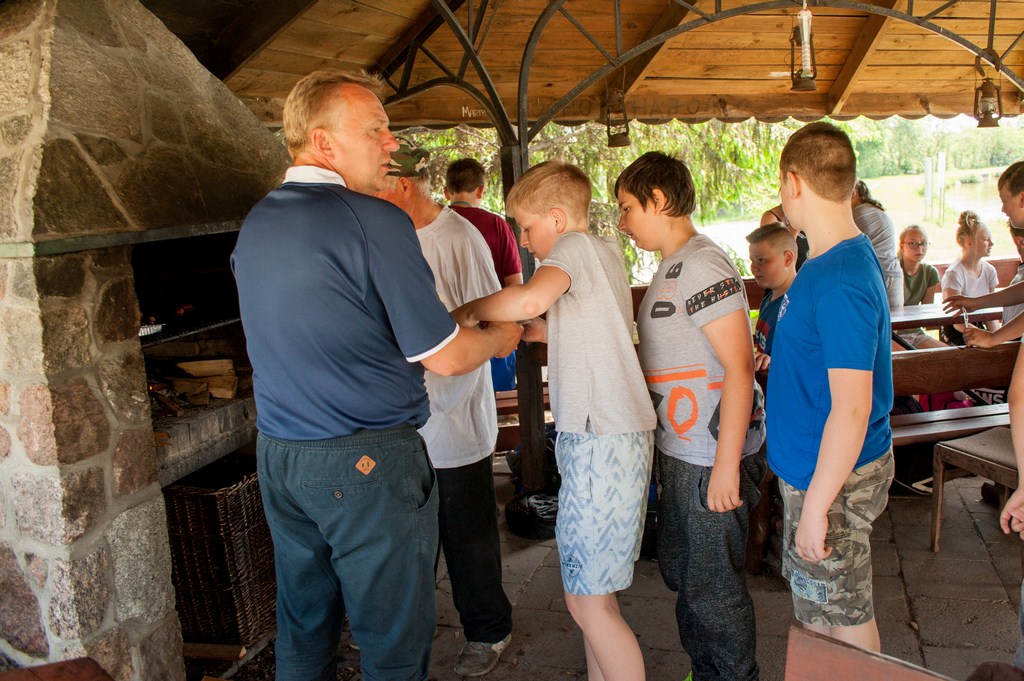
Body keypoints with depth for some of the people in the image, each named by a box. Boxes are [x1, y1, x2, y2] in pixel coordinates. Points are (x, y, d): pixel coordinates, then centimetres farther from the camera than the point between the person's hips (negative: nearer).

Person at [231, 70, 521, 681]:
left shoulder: (254, 224, 7)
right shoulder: (375, 222, -17)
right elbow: (445, 358, -15)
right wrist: (500, 338, 6)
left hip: (278, 455, 8)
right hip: (367, 463, -7)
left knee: (303, 629, 20)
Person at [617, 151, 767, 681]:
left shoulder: (701, 265, -19)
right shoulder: (671, 267, 13)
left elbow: (739, 367, -23)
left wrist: (727, 464, -24)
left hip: (712, 457, -10)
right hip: (679, 452, 10)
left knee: (714, 587, 4)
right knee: (681, 574, 21)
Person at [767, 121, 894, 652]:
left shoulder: (840, 282, -26)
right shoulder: (840, 259, 5)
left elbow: (851, 409, -28)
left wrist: (815, 506, -23)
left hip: (833, 477, -9)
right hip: (812, 467, 9)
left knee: (843, 619, 9)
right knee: (819, 611, 23)